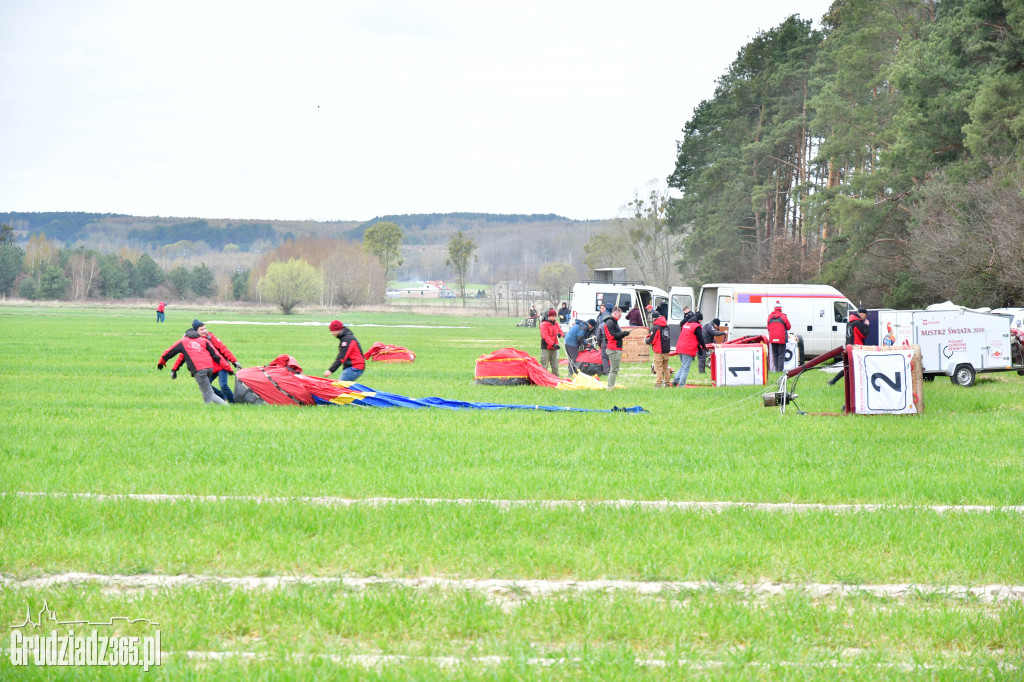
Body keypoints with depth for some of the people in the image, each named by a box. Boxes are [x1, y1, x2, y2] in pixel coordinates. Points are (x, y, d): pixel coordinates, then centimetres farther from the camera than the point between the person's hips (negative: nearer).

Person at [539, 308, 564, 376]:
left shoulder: (556, 324, 12)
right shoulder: (544, 324, -8)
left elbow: (560, 331, 21)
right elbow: (545, 336, -17)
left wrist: (559, 334, -7)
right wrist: (553, 344, -27)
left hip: (554, 348, 6)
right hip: (546, 348, -6)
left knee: (555, 366, 9)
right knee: (545, 366, -6)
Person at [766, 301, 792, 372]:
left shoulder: (770, 317, 6)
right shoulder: (783, 317, -7)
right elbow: (788, 327, 1)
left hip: (772, 339, 4)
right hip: (781, 339, -4)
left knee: (774, 354, 14)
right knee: (781, 355, 0)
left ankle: (776, 368, 14)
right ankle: (780, 369, -5)